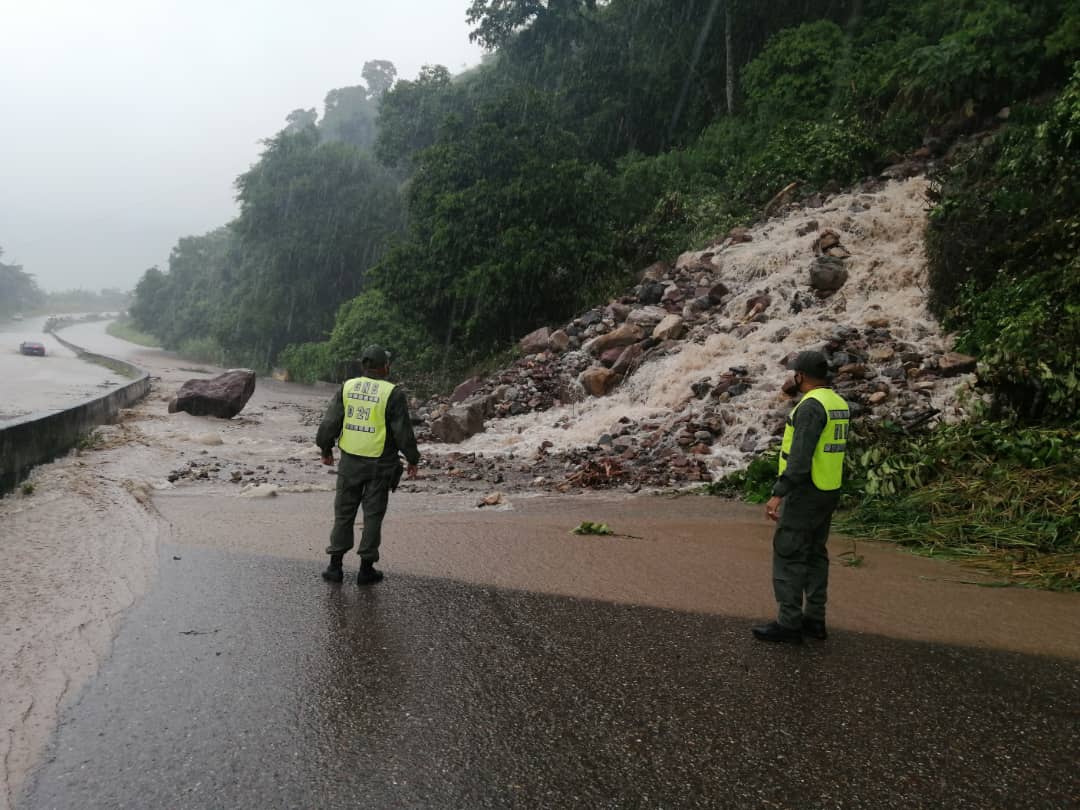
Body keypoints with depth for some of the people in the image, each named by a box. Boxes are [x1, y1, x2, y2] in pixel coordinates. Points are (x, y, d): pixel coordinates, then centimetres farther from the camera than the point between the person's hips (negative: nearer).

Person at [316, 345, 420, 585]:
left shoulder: (347, 387, 1)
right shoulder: (393, 394, -10)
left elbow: (329, 423, 3)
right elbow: (403, 432, -9)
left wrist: (326, 449, 17)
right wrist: (413, 460, 3)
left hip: (350, 460, 3)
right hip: (379, 464, -3)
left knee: (344, 512, 12)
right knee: (373, 515, 7)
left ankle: (335, 565, 14)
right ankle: (366, 569, 11)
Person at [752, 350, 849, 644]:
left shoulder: (811, 405, -21)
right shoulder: (838, 404, 10)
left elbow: (800, 457, -27)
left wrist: (778, 494, -28)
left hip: (805, 492, -10)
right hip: (827, 491, 10)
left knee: (788, 555, -3)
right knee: (814, 554, 14)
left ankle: (789, 623, 2)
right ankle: (814, 620, 18)